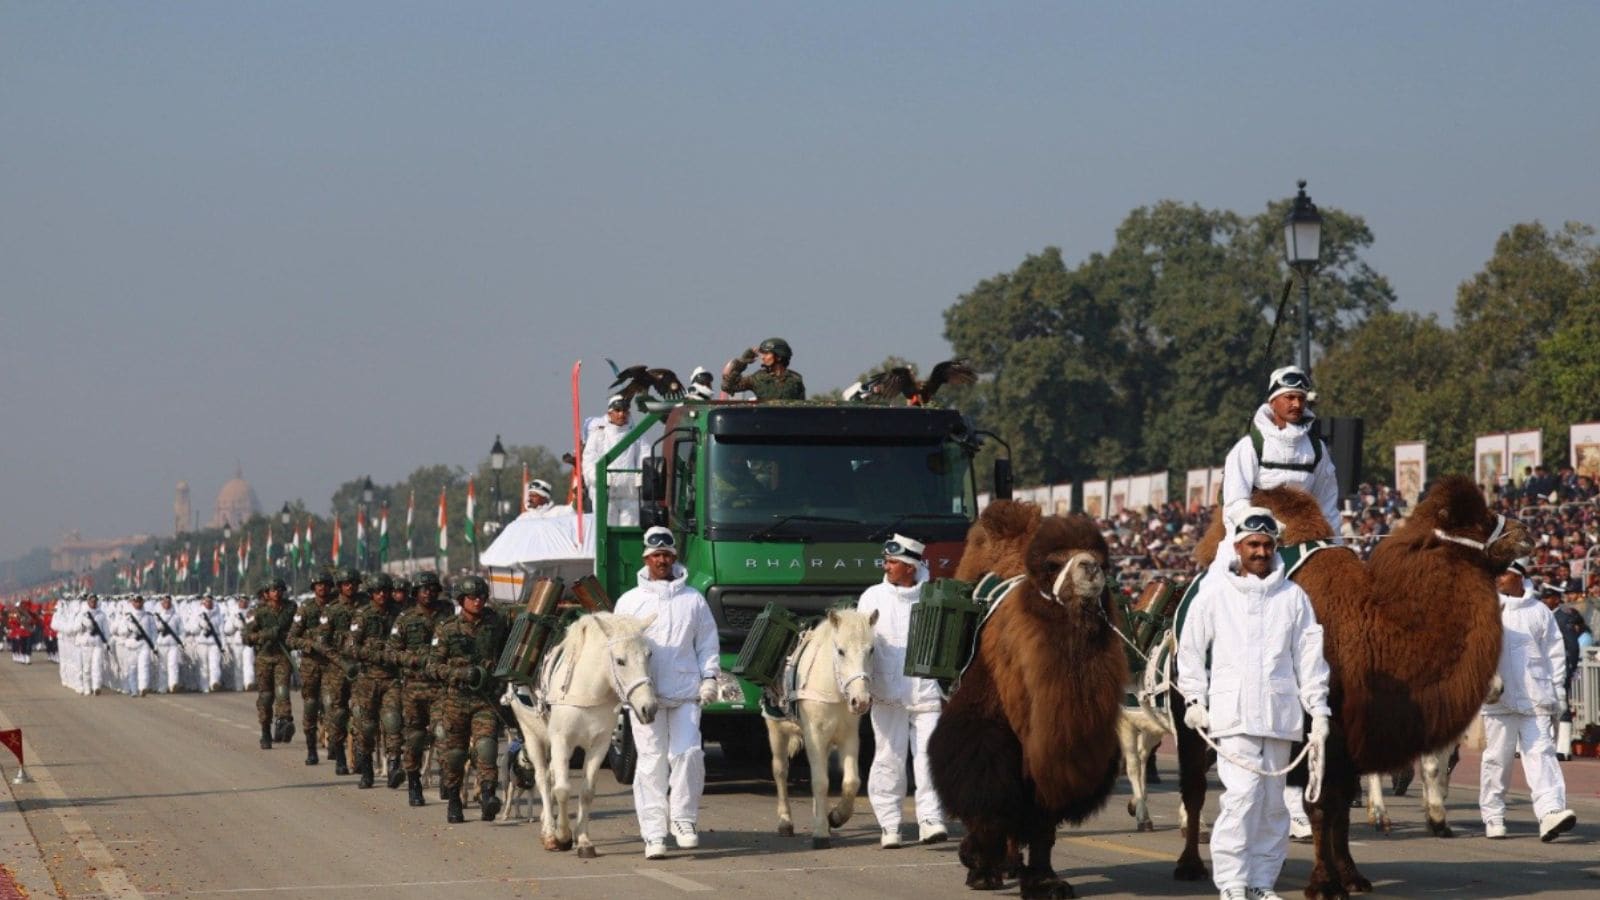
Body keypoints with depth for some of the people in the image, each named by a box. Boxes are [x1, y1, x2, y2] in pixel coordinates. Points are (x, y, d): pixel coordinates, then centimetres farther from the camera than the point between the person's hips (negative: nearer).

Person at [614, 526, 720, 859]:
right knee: (652, 760, -2)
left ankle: (685, 819, 5)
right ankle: (653, 834, 1)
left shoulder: (693, 600, 12)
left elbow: (707, 643, 14)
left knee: (687, 753, -11)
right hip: (643, 693, -1)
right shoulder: (629, 601, 9)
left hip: (686, 694, 1)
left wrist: (709, 677, 1)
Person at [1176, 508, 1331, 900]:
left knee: (1273, 801, 6)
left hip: (1280, 713, 3)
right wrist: (1195, 699, 3)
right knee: (1243, 793, -15)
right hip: (1232, 712, -3)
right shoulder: (1214, 592, 5)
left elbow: (1310, 655, 10)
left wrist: (1317, 708, 5)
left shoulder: (1293, 595, 9)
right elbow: (1190, 648, 9)